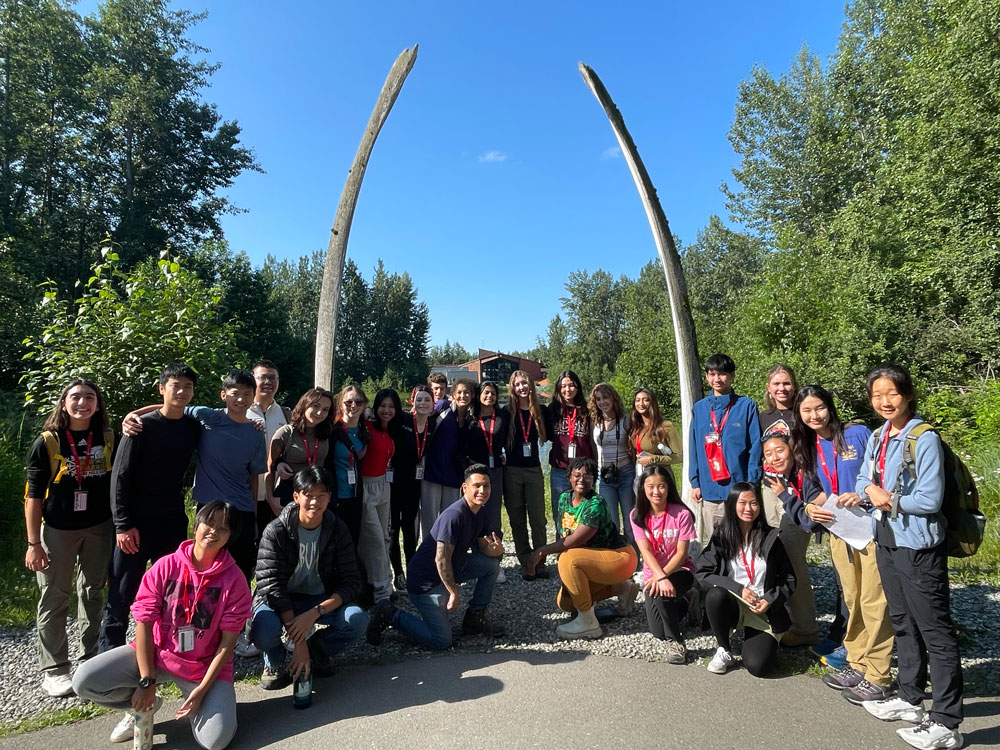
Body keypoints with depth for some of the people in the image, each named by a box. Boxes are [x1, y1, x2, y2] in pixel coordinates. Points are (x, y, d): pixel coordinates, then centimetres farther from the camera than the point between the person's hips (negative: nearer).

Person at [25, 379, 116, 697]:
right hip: (58, 530, -2)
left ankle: (93, 658, 29)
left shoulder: (107, 439, -1)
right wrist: (34, 543, -8)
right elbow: (33, 496, -6)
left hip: (99, 528, 3)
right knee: (54, 599, 7)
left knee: (93, 593, 14)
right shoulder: (47, 442, -8)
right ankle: (53, 669, 21)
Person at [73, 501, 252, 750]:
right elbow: (144, 623, -9)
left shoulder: (234, 579, -14)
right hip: (157, 653, 2)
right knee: (83, 682, -16)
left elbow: (228, 640, -11)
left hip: (206, 665, -2)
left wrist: (202, 689, -17)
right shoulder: (165, 566, -10)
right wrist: (147, 682, -13)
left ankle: (196, 703, 14)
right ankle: (143, 705, 11)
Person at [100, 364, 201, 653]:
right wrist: (123, 525, -14)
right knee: (122, 595, 4)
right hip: (137, 524, -4)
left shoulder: (193, 427, 4)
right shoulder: (142, 426, -9)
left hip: (174, 523, 4)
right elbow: (120, 477, -9)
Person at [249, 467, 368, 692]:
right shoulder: (276, 532, -17)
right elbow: (272, 586, -21)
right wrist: (298, 641, -28)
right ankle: (275, 661, 2)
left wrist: (314, 613, -29)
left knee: (358, 620, -26)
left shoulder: (337, 530, -9)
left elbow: (351, 583, -11)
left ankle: (317, 652, 7)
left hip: (321, 600, 2)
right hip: (280, 601, -2)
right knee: (263, 627, -36)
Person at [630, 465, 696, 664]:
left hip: (679, 570, -3)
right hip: (652, 573, 3)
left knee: (660, 594, -35)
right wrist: (660, 577, -31)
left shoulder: (682, 514, -14)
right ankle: (677, 605, 27)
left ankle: (676, 642, -9)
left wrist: (662, 576, -25)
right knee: (658, 631, -8)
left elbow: (681, 553, -14)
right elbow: (646, 551, -16)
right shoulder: (637, 515, -7)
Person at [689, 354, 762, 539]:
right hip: (709, 491, 3)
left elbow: (755, 447, -3)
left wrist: (752, 482, -9)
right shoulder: (699, 408, 9)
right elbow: (694, 449, 10)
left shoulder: (746, 406, -1)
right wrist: (695, 482, 5)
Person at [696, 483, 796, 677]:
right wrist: (737, 589, -20)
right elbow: (702, 574, -10)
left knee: (757, 666, -20)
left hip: (765, 612, 0)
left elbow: (789, 579, 4)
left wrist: (770, 600, -13)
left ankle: (767, 642, 18)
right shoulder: (721, 537, -3)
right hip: (732, 605, 0)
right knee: (715, 594, -34)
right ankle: (724, 650, -8)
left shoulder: (770, 538, -1)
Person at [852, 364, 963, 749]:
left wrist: (889, 500, -10)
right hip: (886, 541, 8)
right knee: (903, 624, 19)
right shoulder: (877, 438, 7)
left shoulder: (924, 439, -16)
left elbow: (930, 500, -19)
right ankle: (911, 699, 34)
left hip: (918, 546, -8)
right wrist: (872, 491, -10)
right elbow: (863, 480, 11)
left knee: (935, 631, 2)